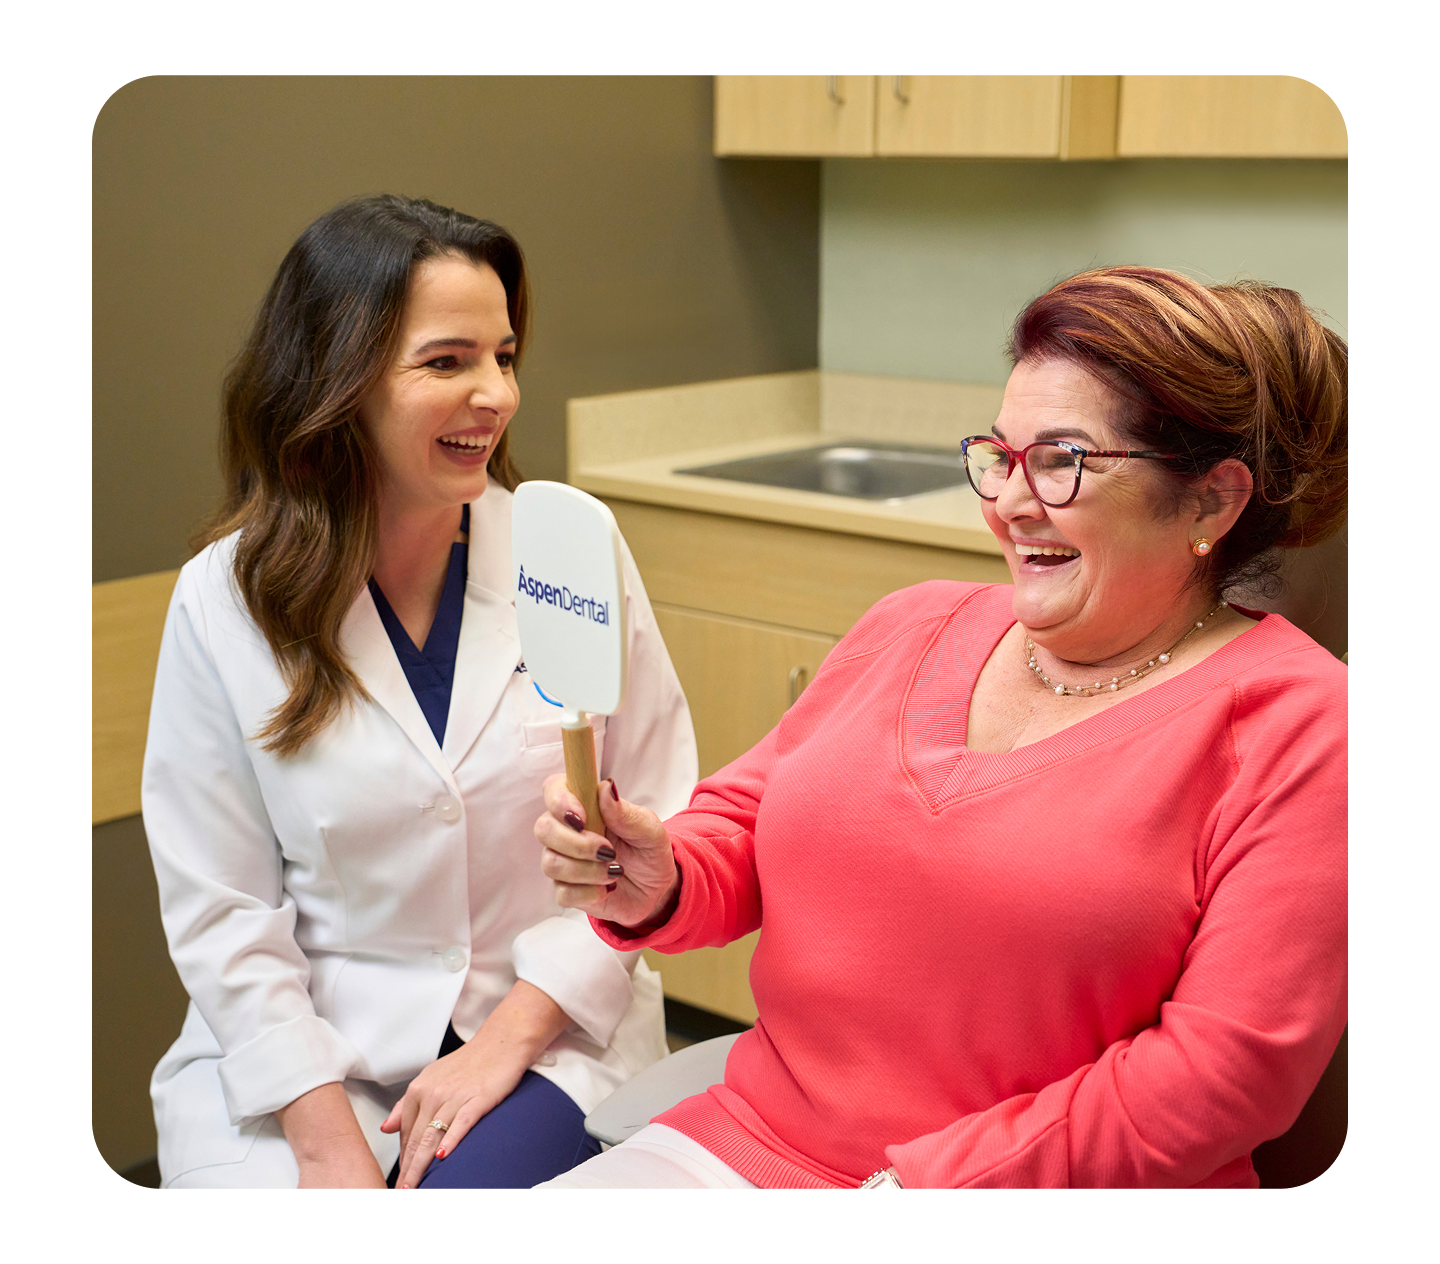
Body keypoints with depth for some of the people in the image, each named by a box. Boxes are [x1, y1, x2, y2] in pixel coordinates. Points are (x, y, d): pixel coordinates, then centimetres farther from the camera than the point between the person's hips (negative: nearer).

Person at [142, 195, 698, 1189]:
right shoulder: (224, 601, -5)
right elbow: (221, 909, -4)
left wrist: (512, 1034, -10)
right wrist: (332, 1142, -12)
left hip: (543, 1031, 0)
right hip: (301, 1043, 1)